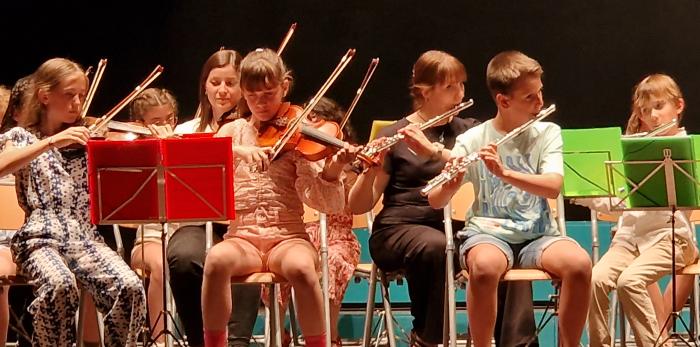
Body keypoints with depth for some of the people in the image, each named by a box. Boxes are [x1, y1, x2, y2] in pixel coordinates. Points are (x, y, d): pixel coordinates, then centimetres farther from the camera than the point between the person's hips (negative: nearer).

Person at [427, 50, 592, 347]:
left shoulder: (547, 133, 3)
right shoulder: (472, 140, 0)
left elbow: (553, 187, -14)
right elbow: (436, 201, -4)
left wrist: (504, 172, -27)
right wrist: (449, 185, -27)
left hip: (537, 233, 2)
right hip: (488, 232, -2)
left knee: (579, 264, -31)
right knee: (484, 267, -38)